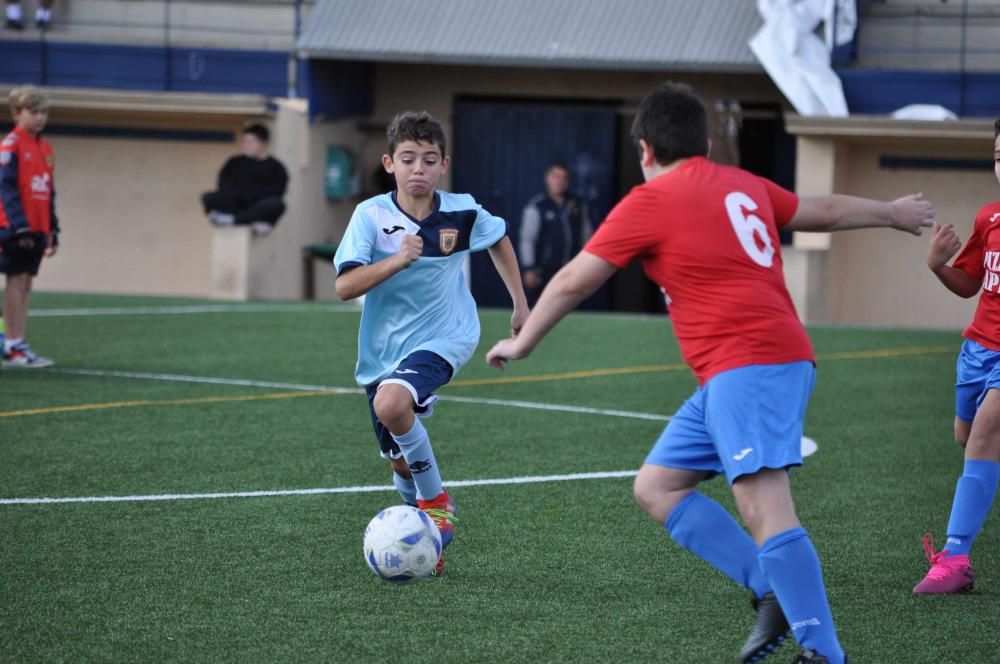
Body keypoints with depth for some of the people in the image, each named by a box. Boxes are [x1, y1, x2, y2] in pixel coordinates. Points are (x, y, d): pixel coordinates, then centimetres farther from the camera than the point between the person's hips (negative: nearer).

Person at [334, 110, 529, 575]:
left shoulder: (462, 213, -7)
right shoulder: (372, 215, -12)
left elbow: (499, 239, 16)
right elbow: (344, 287, -21)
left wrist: (520, 305, 18)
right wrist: (397, 261, -34)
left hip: (444, 339, -2)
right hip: (384, 350, 2)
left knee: (391, 402, -33)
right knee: (402, 465, 10)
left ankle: (435, 501, -12)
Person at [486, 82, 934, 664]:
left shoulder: (649, 203, -2)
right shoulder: (745, 186, 18)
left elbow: (573, 282, 5)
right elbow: (826, 211, 33)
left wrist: (522, 343, 20)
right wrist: (893, 213, 52)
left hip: (746, 363, -9)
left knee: (765, 508, -18)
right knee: (657, 486, 11)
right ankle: (773, 594, 4)